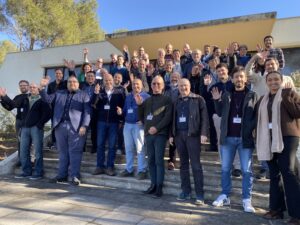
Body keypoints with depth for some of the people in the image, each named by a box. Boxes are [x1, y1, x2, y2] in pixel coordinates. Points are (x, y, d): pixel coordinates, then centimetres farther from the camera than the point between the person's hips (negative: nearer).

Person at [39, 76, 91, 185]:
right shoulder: (59, 93, 21)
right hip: (60, 126, 4)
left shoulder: (84, 95, 7)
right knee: (62, 152, 10)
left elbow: (87, 112, -1)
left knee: (75, 152, -3)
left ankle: (75, 176, 3)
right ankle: (62, 175, 19)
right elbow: (47, 99, 14)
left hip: (76, 127, -4)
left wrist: (84, 126, -12)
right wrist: (42, 87, -2)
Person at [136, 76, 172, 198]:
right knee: (151, 160, 8)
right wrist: (139, 105, 2)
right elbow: (142, 117, 16)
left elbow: (168, 117, -9)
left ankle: (159, 187, 1)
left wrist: (156, 128, -17)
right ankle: (153, 184, 16)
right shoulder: (147, 100, 18)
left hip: (160, 134, -5)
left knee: (159, 161, -5)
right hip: (148, 134, 5)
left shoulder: (166, 100, 2)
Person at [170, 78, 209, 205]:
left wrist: (204, 133, -15)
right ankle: (186, 191, 20)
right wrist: (172, 134, 10)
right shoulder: (177, 102, 16)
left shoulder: (198, 99, 1)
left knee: (195, 164, -3)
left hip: (192, 134, -5)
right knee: (183, 164, 10)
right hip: (179, 135, 5)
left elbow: (204, 117, -6)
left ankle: (199, 194, 5)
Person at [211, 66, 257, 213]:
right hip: (228, 137, 3)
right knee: (225, 169, 9)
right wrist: (216, 100, -2)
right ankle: (225, 196, 22)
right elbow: (220, 113, 11)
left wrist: (252, 129, -17)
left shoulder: (252, 96, 3)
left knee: (246, 170, 4)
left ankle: (246, 200, 16)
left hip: (245, 138, -2)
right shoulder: (226, 95, 9)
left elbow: (257, 116, 0)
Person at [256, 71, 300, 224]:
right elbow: (260, 120, 18)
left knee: (287, 172, -12)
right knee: (274, 174, 9)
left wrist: (286, 98, -14)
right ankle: (277, 208, 18)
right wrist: (259, 140, 13)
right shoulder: (263, 100, 17)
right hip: (269, 139, 5)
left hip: (287, 137, -5)